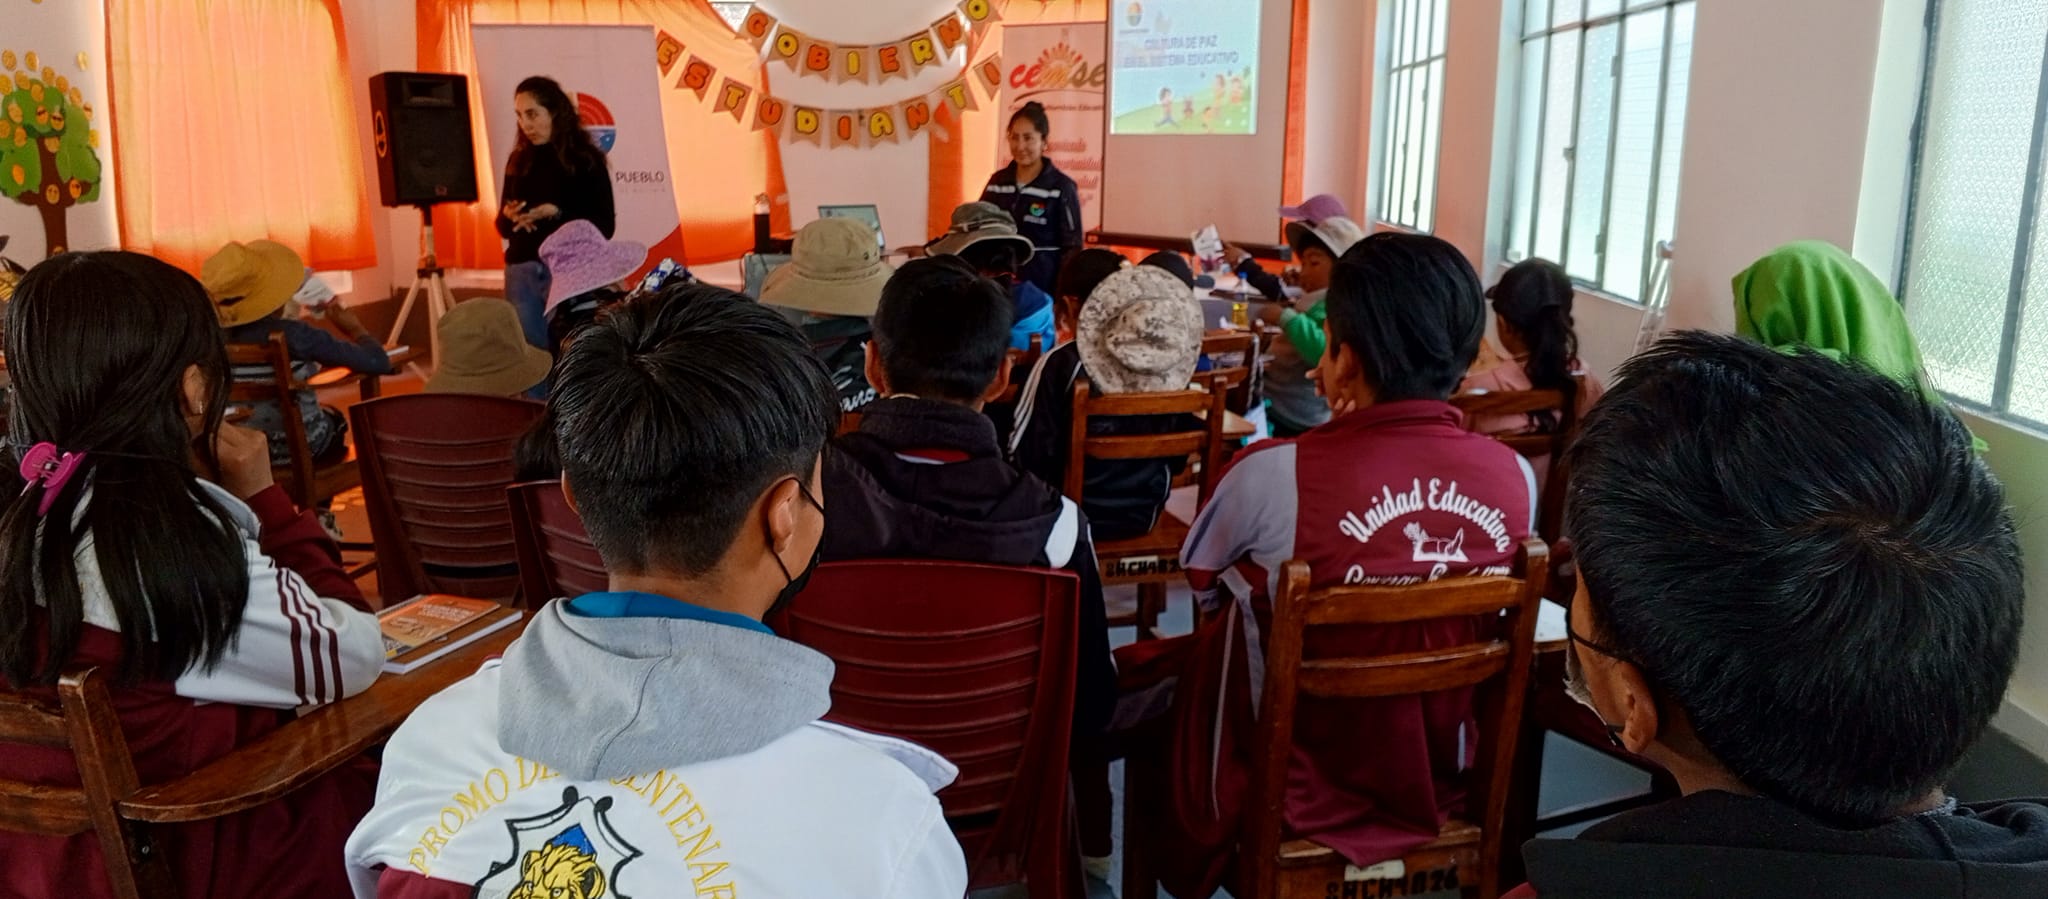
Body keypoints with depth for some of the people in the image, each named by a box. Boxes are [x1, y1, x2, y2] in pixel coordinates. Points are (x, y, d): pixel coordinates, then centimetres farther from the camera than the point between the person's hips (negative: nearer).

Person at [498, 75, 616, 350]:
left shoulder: (586, 159, -1)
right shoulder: (518, 160, 12)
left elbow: (604, 226, -5)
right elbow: (502, 226, 16)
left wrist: (556, 214, -18)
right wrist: (509, 216, -7)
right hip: (522, 273, 4)